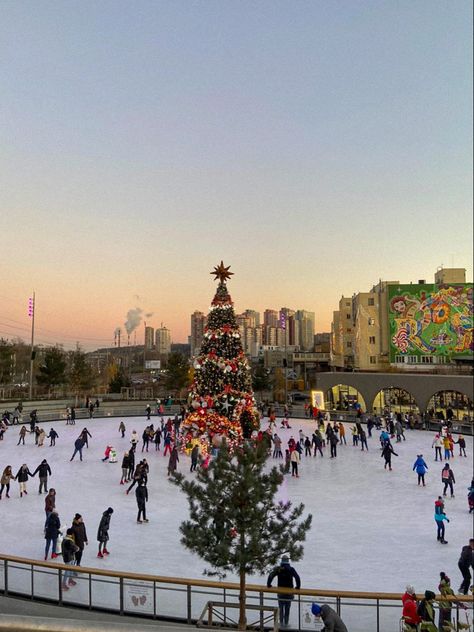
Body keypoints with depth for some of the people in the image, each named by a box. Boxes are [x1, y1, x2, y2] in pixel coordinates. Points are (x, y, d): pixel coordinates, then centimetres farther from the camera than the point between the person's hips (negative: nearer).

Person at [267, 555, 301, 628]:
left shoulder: (278, 569, -6)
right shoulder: (291, 569, -8)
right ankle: (286, 623, 12)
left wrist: (268, 584, -3)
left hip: (280, 590, 1)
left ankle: (281, 623, 16)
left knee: (281, 608, 13)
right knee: (287, 608, 10)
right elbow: (297, 577, -16)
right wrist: (298, 586, -6)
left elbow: (271, 576, -14)